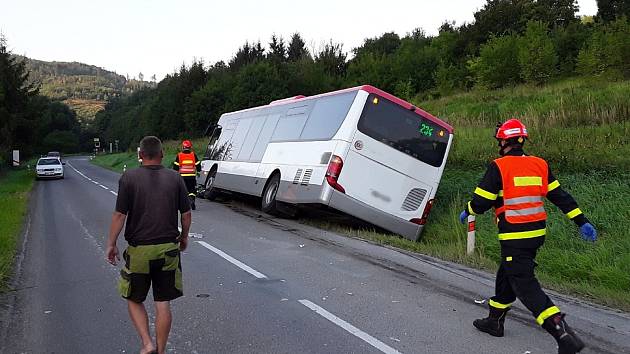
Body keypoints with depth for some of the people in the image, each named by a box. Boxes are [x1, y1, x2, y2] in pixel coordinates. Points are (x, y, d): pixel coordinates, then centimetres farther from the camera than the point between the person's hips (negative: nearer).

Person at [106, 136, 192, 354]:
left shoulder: (129, 178, -7)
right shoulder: (175, 178, 0)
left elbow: (120, 215, -9)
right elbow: (186, 214, 3)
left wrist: (111, 244, 3)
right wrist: (184, 237, 19)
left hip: (139, 250, -2)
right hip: (168, 249, 2)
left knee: (134, 300, 17)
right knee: (163, 304, 10)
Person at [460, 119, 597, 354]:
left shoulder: (498, 167, -12)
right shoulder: (540, 165, 7)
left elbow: (482, 201, -11)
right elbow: (560, 196, 8)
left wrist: (467, 212, 9)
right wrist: (582, 222, 13)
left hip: (514, 237, -8)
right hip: (537, 233, 8)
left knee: (525, 285, -5)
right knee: (506, 275, 21)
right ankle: (495, 321, 36)